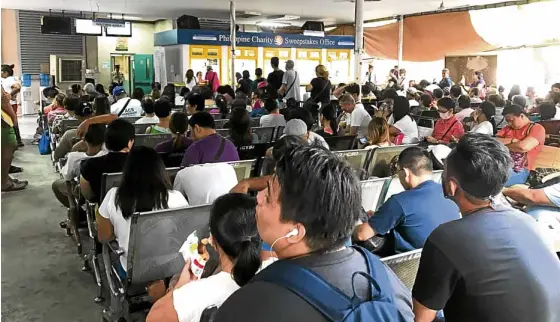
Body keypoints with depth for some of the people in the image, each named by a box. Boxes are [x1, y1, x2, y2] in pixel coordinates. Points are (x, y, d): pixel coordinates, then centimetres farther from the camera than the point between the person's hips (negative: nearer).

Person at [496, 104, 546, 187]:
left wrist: (503, 145, 0)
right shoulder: (508, 128, 22)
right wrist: (511, 140, -4)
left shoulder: (537, 128, 2)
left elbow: (524, 146, -16)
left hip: (519, 170, -6)